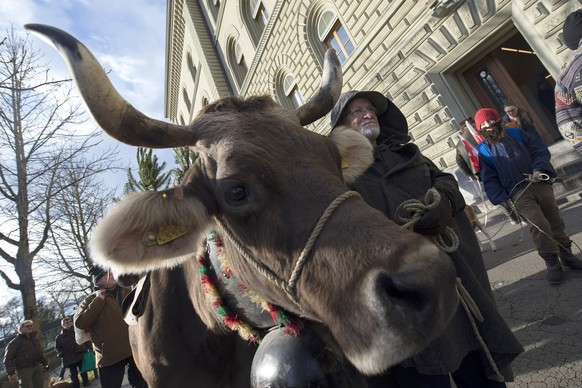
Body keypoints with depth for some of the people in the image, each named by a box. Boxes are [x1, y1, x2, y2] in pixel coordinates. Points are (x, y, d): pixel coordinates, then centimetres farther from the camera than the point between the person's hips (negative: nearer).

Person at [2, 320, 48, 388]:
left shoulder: (34, 339, 17)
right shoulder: (15, 342, -5)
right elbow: (8, 359, -11)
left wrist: (45, 363, 20)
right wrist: (11, 373, -21)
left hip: (37, 367, 7)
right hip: (24, 369, -6)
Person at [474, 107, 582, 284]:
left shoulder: (516, 133, 11)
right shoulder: (483, 150, 2)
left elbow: (540, 150, 10)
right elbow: (489, 179, 0)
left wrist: (539, 169, -8)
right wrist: (501, 198, -10)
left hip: (539, 183, 4)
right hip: (518, 192, -3)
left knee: (555, 220, 10)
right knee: (539, 224, -18)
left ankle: (566, 254, 29)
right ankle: (552, 262, -4)